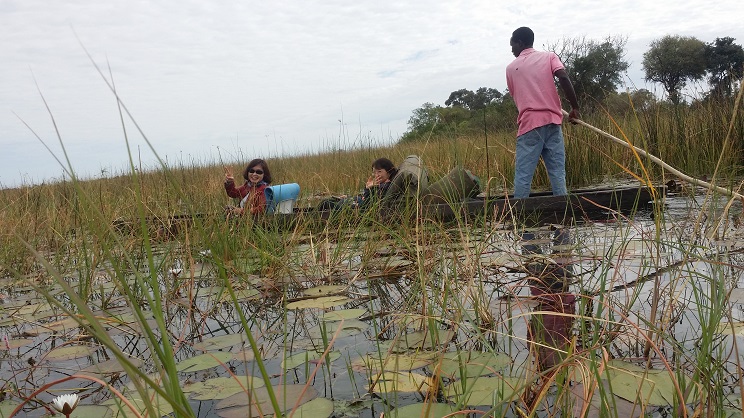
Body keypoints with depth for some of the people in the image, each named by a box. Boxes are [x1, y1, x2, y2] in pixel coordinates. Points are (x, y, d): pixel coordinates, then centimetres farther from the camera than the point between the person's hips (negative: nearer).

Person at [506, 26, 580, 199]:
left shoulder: (511, 68, 12)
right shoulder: (549, 56, 10)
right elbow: (563, 77, -7)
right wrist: (575, 107, -2)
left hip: (529, 124, -1)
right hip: (552, 122, 1)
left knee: (523, 175, -3)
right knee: (558, 172, 3)